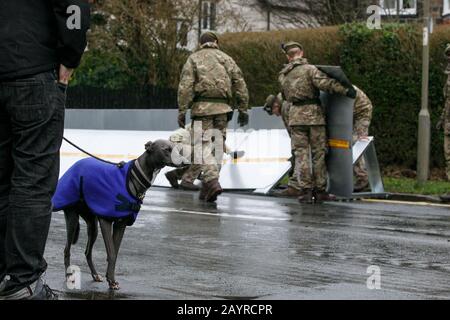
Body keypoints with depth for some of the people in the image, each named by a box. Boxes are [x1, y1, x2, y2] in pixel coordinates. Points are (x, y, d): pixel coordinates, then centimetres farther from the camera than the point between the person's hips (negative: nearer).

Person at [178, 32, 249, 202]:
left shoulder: (194, 58, 7)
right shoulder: (226, 58, 16)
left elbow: (185, 86, -4)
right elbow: (240, 84, 11)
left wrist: (182, 110, -5)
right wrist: (243, 109, 14)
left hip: (202, 107, -3)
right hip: (222, 108, 3)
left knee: (203, 146, -6)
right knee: (217, 147, 11)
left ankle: (212, 181, -25)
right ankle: (208, 187, 13)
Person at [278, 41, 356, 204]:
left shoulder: (283, 75, 11)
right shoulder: (309, 69, -6)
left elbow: (285, 96, 15)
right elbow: (323, 82, -20)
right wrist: (345, 90, -18)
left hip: (295, 115, 4)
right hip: (313, 113, -4)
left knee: (301, 153, 4)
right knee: (319, 153, 4)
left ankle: (306, 191, -2)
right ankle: (320, 191, 6)